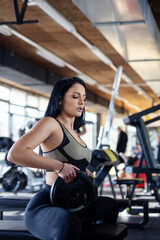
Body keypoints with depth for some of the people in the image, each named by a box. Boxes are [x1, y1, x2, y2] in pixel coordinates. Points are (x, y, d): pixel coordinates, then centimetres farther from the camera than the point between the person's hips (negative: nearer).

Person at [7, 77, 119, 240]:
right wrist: (59, 166, -25)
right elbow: (15, 153, -24)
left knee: (110, 205, 29)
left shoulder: (71, 131, 17)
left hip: (69, 205, 10)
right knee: (68, 223, -43)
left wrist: (84, 171, 15)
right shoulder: (50, 123, -10)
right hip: (46, 205, -10)